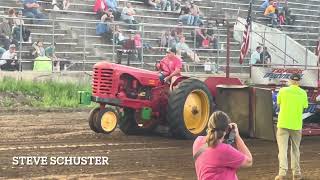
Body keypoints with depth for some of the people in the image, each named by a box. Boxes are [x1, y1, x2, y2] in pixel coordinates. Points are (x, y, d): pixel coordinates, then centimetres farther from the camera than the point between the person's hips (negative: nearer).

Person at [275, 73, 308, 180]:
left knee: (282, 149, -2)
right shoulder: (303, 93, -1)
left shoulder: (283, 91, -3)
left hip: (283, 124, -1)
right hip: (296, 125, 2)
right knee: (295, 149, 14)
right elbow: (304, 107, 5)